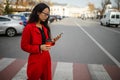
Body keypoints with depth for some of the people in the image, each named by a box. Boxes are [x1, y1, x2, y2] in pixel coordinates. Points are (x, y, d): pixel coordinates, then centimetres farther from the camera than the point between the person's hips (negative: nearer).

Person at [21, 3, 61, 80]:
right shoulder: (29, 27, -15)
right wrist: (39, 48, -22)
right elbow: (24, 46, -12)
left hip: (46, 58, 6)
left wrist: (53, 41, -5)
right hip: (35, 59, -6)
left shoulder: (45, 27, 6)